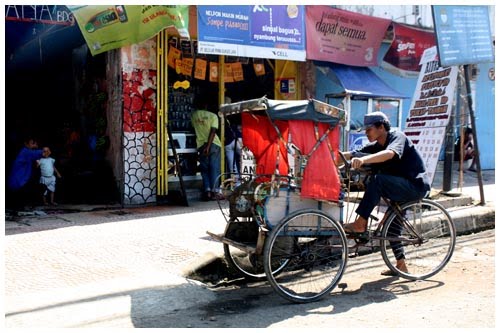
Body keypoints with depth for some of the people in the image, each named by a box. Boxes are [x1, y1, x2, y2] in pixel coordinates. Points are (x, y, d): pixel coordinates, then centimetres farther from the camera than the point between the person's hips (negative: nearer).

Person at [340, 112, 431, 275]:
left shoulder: (397, 137, -14)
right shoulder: (375, 146, 9)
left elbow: (390, 154, -38)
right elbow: (352, 154, -3)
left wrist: (363, 159, -53)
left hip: (416, 185, -10)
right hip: (400, 188, 10)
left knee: (378, 179, -29)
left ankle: (360, 223, -27)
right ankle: (400, 264, 27)